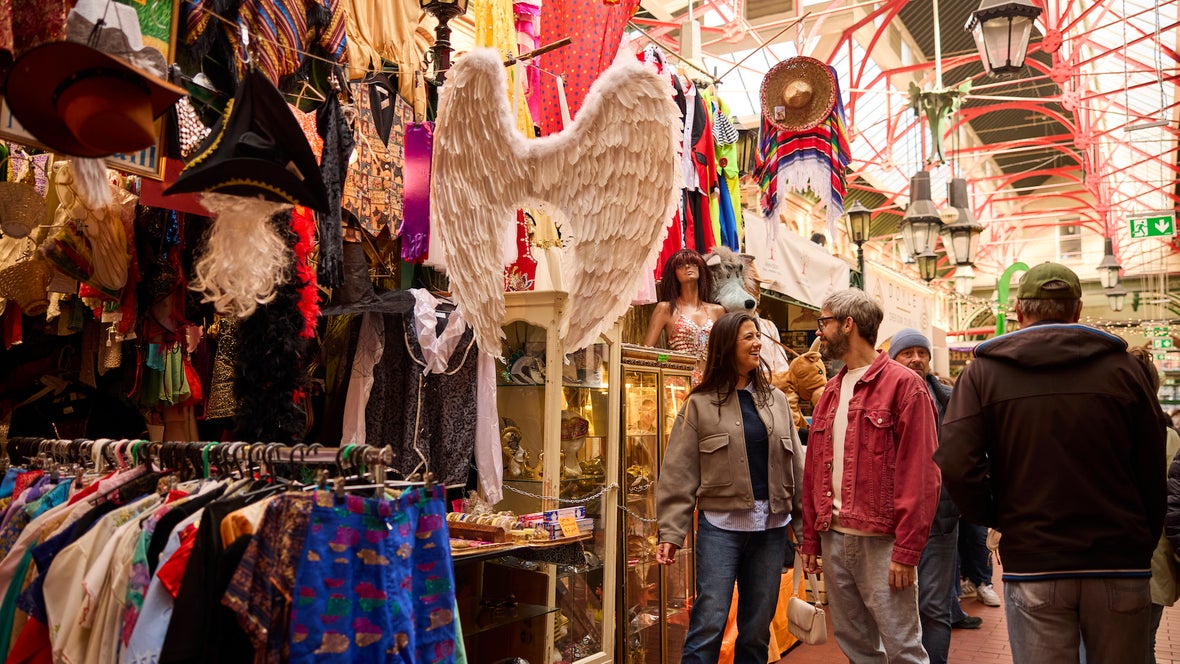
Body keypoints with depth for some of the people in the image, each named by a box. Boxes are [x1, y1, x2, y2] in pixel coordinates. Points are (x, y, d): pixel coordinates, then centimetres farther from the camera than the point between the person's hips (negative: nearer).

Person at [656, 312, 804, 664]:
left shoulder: (776, 399, 10)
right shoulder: (700, 404, -2)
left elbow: (794, 466, 10)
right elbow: (679, 474, -5)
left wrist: (803, 523, 6)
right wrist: (672, 533, -11)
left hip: (771, 527, 4)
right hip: (721, 525, -4)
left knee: (757, 628, 12)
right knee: (709, 625, -4)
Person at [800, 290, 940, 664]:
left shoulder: (903, 385, -8)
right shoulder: (831, 391, 14)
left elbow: (921, 475, -13)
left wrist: (906, 551, -16)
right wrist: (811, 539, 13)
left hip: (880, 542, -7)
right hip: (834, 538, 7)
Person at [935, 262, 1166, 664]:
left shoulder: (983, 372, -3)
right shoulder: (1121, 367, 0)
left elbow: (956, 463, -14)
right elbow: (1153, 470, 1)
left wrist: (996, 518, 3)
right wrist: (1142, 546, 14)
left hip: (1032, 563, -1)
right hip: (1119, 568, 1)